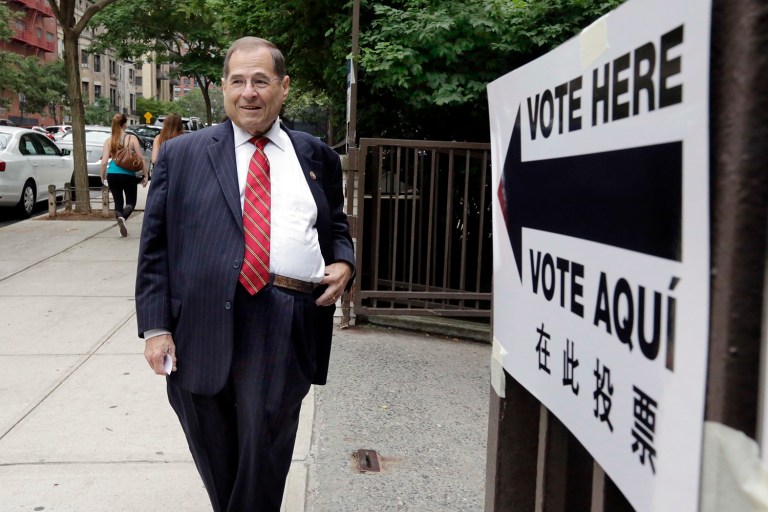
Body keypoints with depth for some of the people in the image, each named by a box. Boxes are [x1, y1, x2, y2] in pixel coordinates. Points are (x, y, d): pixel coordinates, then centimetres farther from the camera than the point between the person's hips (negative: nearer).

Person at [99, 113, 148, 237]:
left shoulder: (109, 141, 1)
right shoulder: (132, 138, -4)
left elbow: (104, 161, -3)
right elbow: (141, 159, -5)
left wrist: (102, 176, 11)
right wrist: (145, 175, 2)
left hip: (112, 175, 2)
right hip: (128, 175, -2)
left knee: (118, 202, 16)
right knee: (131, 202, 7)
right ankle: (123, 218, -23)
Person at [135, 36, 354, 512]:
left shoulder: (317, 156, 14)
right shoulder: (181, 154, 9)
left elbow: (337, 228, 24)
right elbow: (155, 247, 6)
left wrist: (343, 264, 2)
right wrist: (156, 327, -2)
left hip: (289, 325, 0)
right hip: (203, 325, 1)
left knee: (264, 452, 1)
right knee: (218, 463, 15)